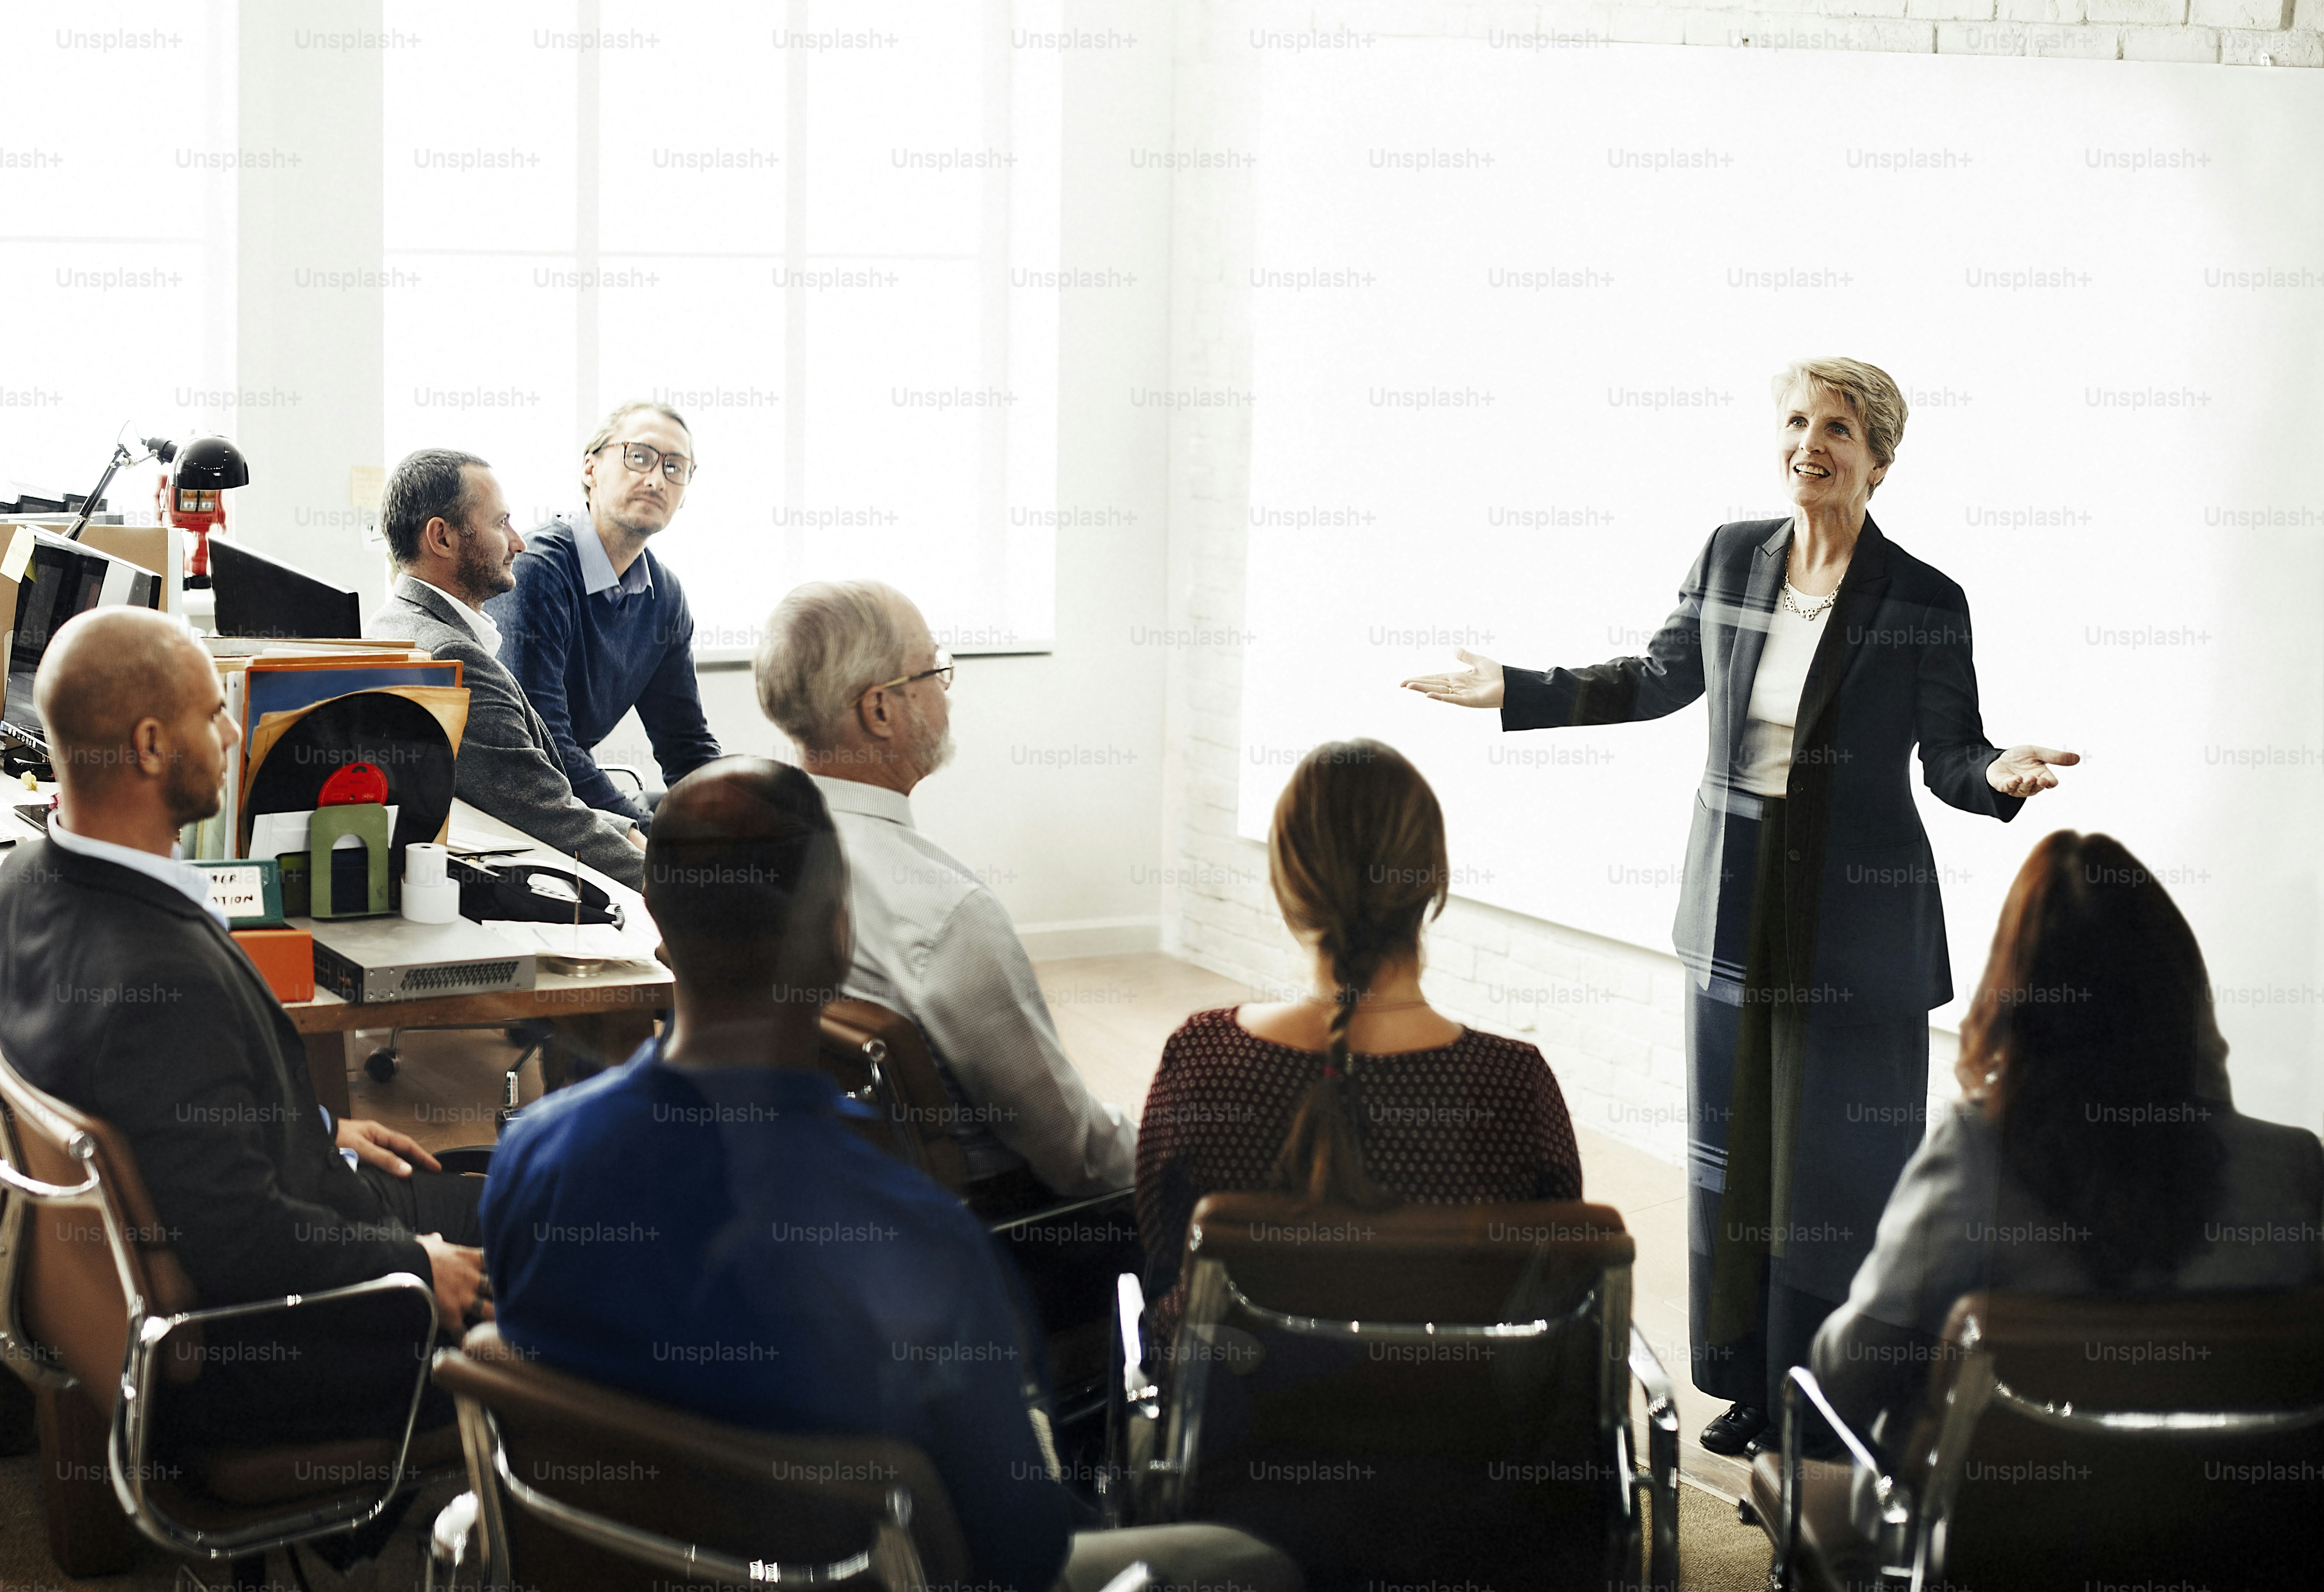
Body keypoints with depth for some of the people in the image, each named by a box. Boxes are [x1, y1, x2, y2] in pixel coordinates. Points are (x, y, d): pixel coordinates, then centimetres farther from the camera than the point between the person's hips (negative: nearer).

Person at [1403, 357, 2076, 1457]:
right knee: (1735, 1158, 12)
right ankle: (1751, 1388, 26)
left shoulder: (1923, 603, -8)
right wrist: (1513, 692, 15)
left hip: (1856, 932, -4)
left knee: (1838, 1170, 1)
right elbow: (1658, 680, 17)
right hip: (1736, 915, 4)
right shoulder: (1730, 559, 3)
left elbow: (1952, 760, -4)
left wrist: (2002, 775, -27)